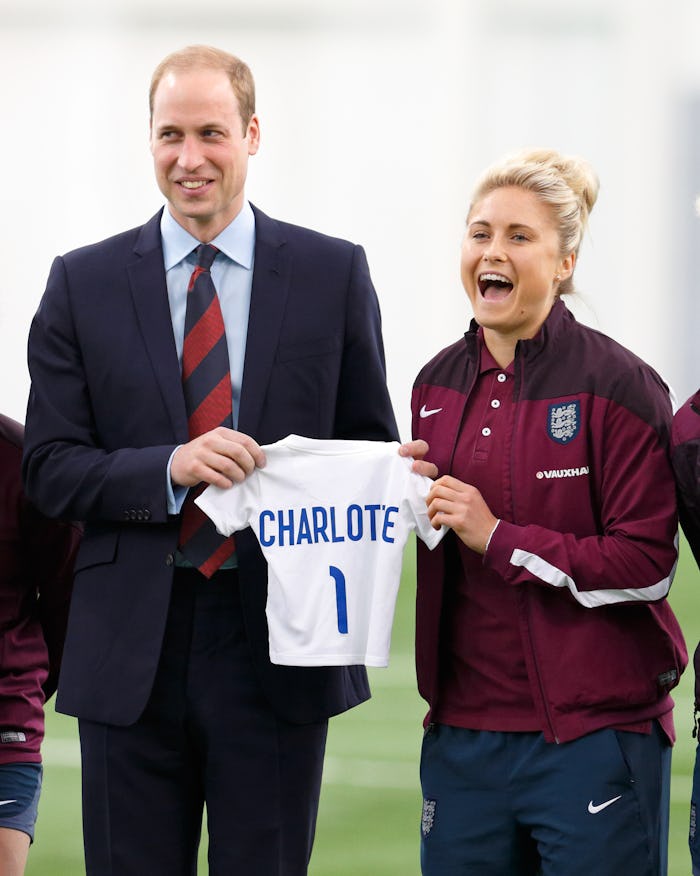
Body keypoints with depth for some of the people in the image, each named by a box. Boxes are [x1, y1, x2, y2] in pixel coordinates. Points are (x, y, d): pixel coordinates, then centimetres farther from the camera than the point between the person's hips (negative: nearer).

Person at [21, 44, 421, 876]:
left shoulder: (333, 274, 5)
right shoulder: (84, 283, 6)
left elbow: (372, 448, 9)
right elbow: (49, 468, 1)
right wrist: (169, 469, -16)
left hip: (277, 647, 0)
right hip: (131, 644, 1)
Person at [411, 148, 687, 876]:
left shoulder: (617, 385, -8)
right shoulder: (438, 384, 11)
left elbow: (646, 564, -13)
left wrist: (497, 536, -14)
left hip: (594, 733, -5)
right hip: (464, 728, 5)